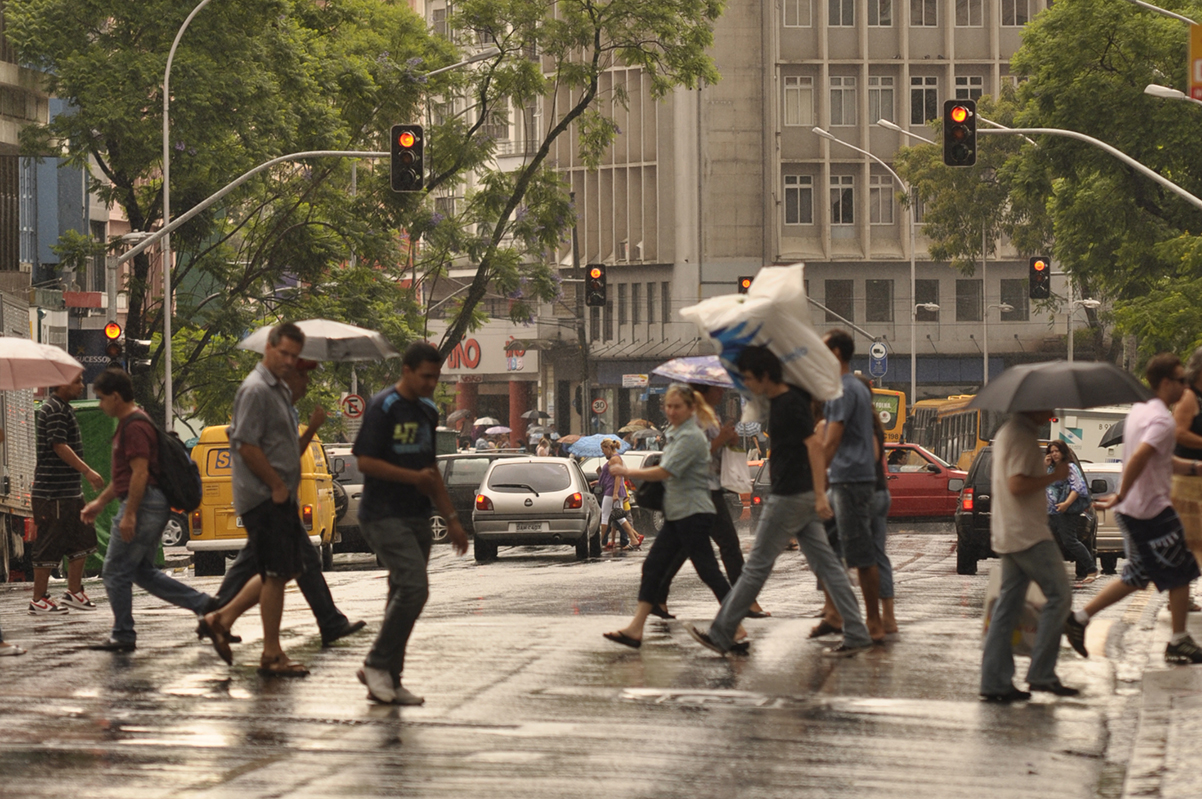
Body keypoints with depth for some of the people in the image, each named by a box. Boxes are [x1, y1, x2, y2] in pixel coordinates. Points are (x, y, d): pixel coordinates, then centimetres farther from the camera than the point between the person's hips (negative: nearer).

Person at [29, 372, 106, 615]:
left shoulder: (64, 408, 17)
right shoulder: (54, 410, -15)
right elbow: (59, 446, -23)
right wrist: (87, 471, -27)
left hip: (69, 490, 10)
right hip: (53, 492, -10)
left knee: (82, 540, 12)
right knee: (50, 545, -4)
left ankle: (74, 592, 19)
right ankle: (38, 600, 2)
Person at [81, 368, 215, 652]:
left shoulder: (134, 426, -15)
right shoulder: (128, 423, 19)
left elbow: (140, 474, -22)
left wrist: (129, 515, -23)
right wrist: (99, 503, 27)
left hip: (143, 505, -11)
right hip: (154, 507, 11)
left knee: (115, 572, -2)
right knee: (143, 572, 15)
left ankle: (123, 636, 4)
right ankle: (203, 604, 11)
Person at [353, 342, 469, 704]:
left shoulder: (427, 412, 17)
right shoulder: (383, 407, -9)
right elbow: (365, 461, -14)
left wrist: (451, 518, 23)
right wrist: (414, 477, -14)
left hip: (416, 518, 8)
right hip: (384, 516, -8)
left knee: (405, 594, 6)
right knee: (414, 586, -19)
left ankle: (389, 681, 11)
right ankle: (376, 665, -8)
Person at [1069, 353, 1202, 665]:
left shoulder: (1139, 412, 13)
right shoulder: (1163, 420, -18)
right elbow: (1139, 458, -31)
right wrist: (1120, 497, -25)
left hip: (1131, 511, 9)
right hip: (1154, 511, -9)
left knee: (1137, 577, 17)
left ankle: (1079, 619, 11)